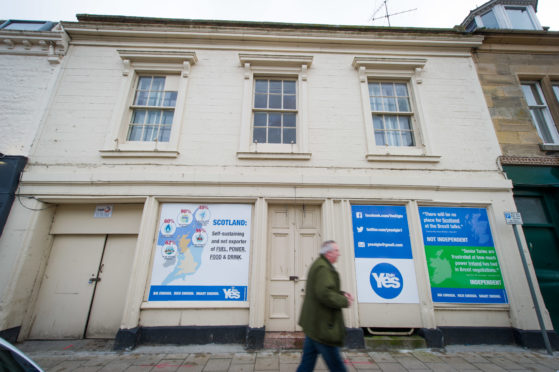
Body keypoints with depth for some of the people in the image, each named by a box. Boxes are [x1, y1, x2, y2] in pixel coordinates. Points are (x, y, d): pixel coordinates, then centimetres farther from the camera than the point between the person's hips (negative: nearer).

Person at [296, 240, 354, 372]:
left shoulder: (318, 265, 14)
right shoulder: (323, 268, -20)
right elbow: (325, 294, -29)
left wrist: (342, 294, 6)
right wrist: (345, 301, -15)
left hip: (313, 325, 10)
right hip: (322, 326, -10)